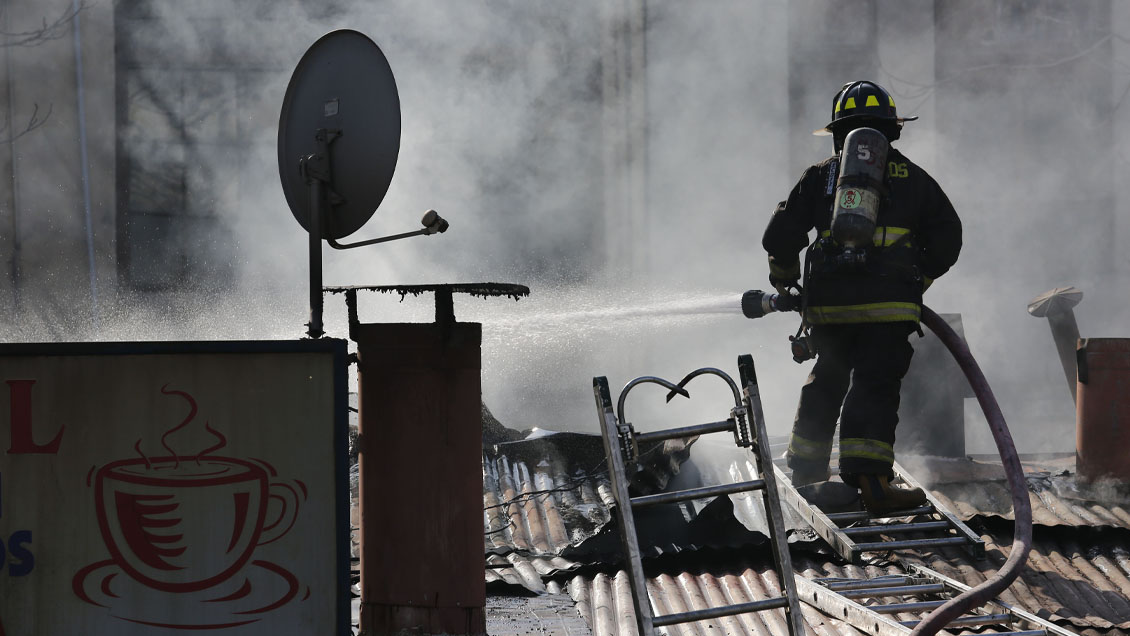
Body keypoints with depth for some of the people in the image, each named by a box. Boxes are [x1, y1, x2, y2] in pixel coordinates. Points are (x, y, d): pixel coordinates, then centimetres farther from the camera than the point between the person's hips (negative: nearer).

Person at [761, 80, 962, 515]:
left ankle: (806, 466, 32)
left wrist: (784, 280, 27)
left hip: (828, 304, 2)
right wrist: (917, 281, 24)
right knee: (876, 387, -6)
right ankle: (871, 480, -19)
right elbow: (947, 239, 10)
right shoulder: (912, 177, 12)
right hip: (890, 305, -2)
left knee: (826, 382, 19)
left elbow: (780, 236, 8)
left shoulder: (820, 176, 12)